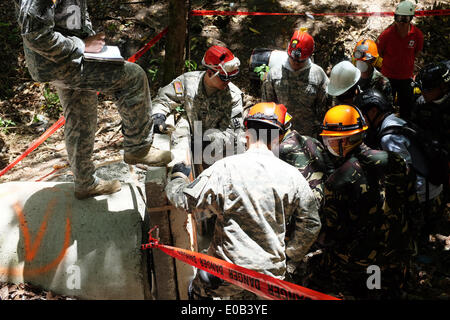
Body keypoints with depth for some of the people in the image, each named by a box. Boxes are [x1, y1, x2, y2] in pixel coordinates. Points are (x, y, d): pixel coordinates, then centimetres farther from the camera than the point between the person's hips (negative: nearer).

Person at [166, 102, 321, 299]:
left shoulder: (225, 169, -14)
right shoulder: (292, 176, -3)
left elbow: (186, 200, -5)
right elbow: (311, 224, 5)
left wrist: (177, 177, 16)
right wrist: (290, 253, 21)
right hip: (272, 275, 3)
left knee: (197, 290, 24)